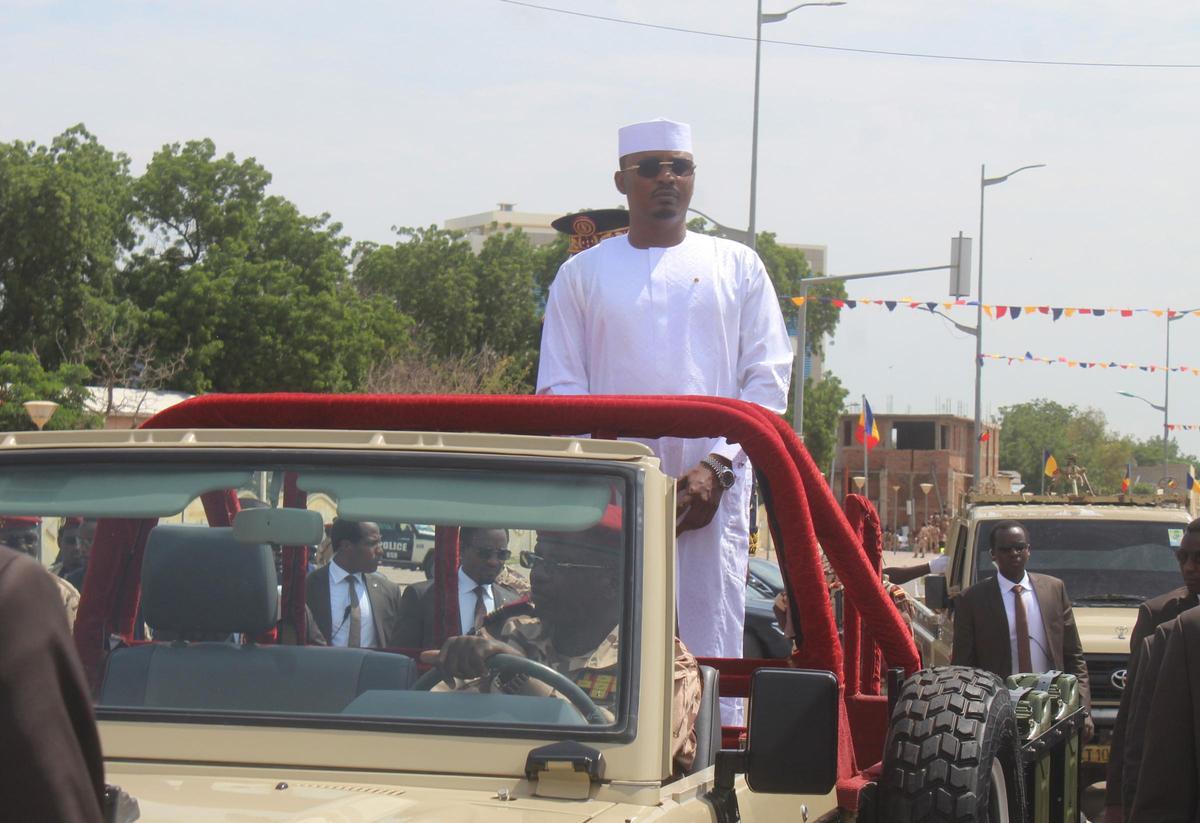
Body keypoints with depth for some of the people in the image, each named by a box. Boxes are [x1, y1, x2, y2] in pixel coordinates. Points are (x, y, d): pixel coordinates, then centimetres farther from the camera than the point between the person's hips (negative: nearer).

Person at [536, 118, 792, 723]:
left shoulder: (737, 266, 14)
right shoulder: (582, 274, 15)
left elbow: (768, 379, 7)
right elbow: (558, 388, 9)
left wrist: (717, 468, -7)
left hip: (711, 492, 0)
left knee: (712, 652, -5)